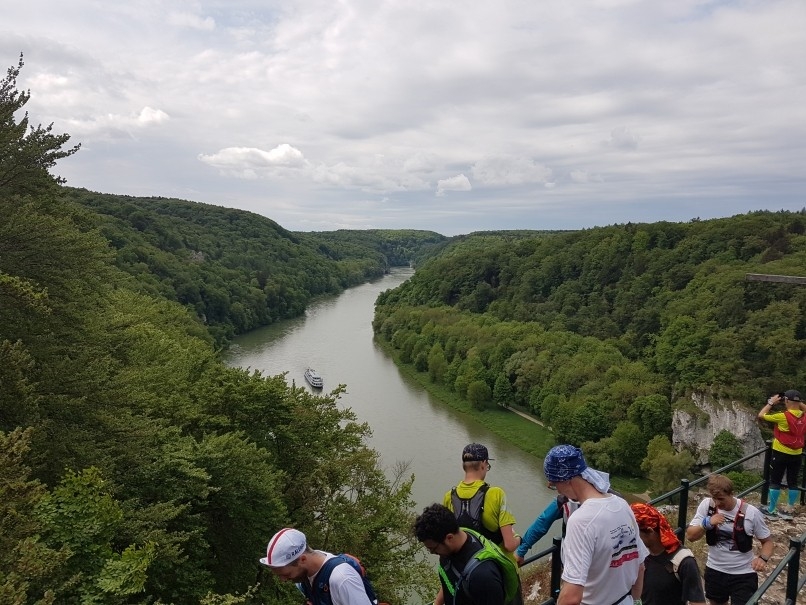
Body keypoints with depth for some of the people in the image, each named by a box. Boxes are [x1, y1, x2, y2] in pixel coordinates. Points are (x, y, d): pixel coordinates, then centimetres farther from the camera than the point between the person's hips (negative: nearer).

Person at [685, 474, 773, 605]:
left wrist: (763, 558, -25)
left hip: (743, 575, -3)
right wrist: (706, 523, -29)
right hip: (714, 571, 3)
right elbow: (690, 535, -11)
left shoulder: (751, 513, -18)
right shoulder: (706, 505, -13)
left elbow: (767, 541, -4)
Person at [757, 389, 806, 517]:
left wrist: (771, 402, -3)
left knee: (775, 482, 3)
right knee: (793, 482, 14)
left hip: (781, 453, -5)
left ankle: (771, 510, 7)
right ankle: (790, 508, 22)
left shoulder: (782, 416, -19)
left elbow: (761, 415, -9)